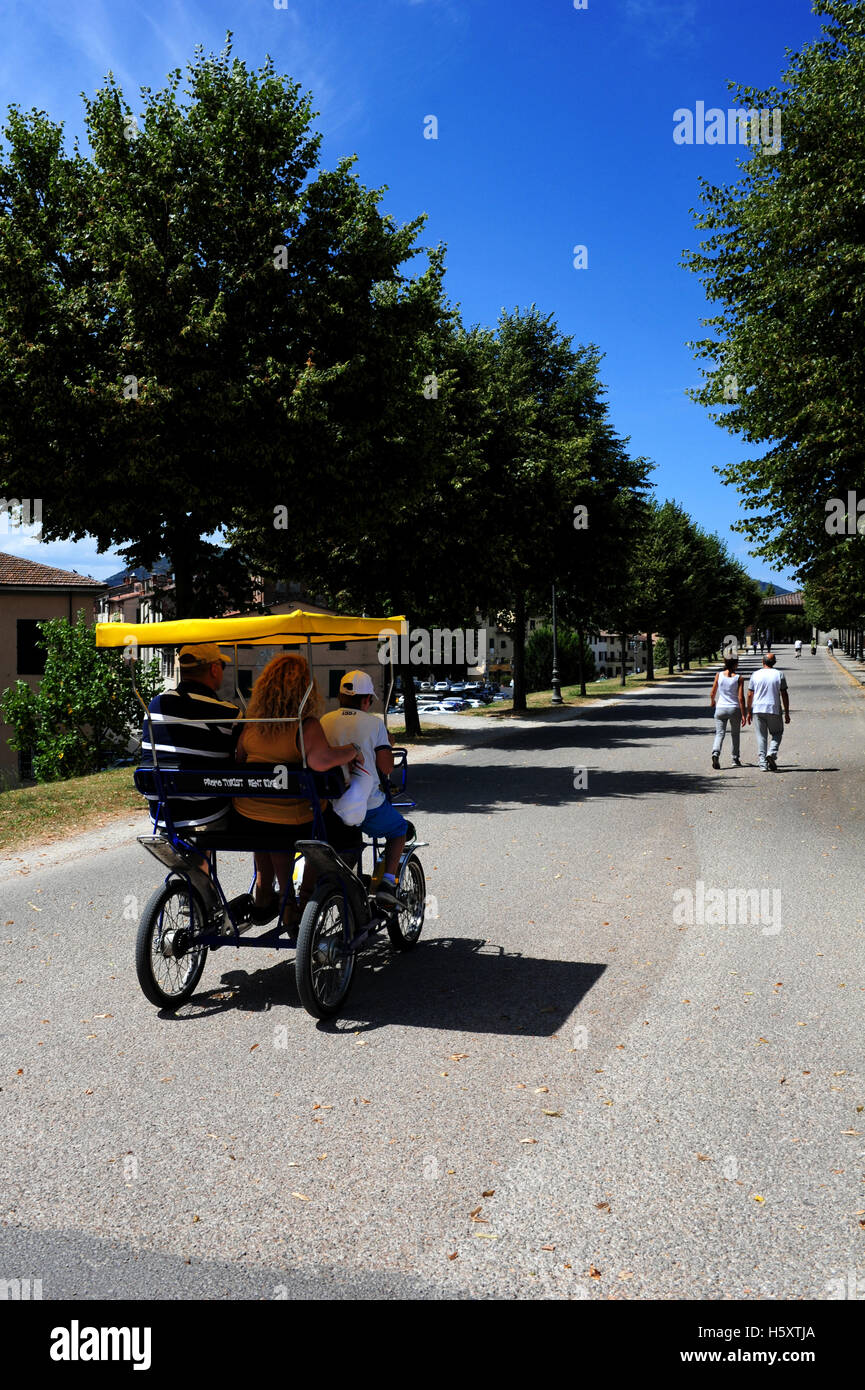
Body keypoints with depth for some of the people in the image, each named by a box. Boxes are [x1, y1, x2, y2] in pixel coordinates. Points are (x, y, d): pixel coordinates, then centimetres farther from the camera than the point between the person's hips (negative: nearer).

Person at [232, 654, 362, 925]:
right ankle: (303, 903, 22)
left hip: (246, 816, 6)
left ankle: (263, 895, 39)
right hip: (296, 820, -6)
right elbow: (320, 760, -34)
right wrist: (351, 750, -17)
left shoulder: (250, 721, 0)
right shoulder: (306, 725, -18)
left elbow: (238, 761, 9)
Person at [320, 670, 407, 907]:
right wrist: (389, 747, 12)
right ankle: (387, 882, 6)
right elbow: (386, 768, -7)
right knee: (399, 829, 24)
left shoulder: (325, 721, 3)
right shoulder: (374, 722, -6)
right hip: (367, 805, -4)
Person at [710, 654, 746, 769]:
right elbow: (741, 698, -11)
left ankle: (715, 753, -25)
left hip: (720, 708, 1)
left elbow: (712, 694, 3)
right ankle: (735, 758, 24)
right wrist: (743, 715, -6)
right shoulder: (739, 678, -8)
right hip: (735, 709, -1)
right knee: (735, 734, 17)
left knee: (720, 733, 0)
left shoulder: (718, 675, -3)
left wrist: (713, 702, 25)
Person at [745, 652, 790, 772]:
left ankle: (763, 764, 3)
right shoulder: (779, 674, -1)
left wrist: (749, 712, 10)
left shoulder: (755, 675, 2)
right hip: (774, 709, -1)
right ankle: (772, 753, -10)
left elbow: (750, 695, 2)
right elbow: (784, 695, -1)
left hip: (758, 709, 1)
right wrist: (787, 713, 4)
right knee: (777, 734, 15)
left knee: (761, 736, 7)